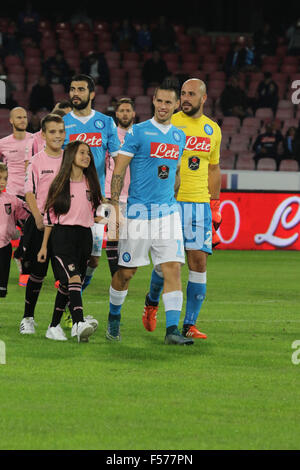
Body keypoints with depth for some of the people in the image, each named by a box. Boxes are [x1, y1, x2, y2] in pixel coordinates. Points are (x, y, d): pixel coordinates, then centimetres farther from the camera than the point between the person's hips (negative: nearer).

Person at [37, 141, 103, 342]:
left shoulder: (91, 184, 12)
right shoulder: (61, 183, 0)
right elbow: (50, 214, 2)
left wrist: (101, 217, 2)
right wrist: (44, 245, -1)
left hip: (84, 236, 5)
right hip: (63, 235, -5)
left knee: (67, 285, 6)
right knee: (73, 278, -21)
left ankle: (54, 326, 16)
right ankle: (79, 323, -35)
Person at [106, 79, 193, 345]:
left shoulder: (179, 136, 12)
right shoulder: (138, 132, -4)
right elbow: (118, 171, -5)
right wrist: (114, 208, -12)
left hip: (168, 211, 4)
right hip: (138, 211, -4)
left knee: (173, 268, -8)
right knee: (126, 271, 3)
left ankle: (172, 329, -10)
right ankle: (114, 318, 26)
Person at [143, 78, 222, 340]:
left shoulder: (213, 130, 12)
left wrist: (215, 205, 18)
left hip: (200, 204, 3)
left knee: (199, 261, -4)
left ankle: (190, 324, 0)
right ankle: (152, 302, 27)